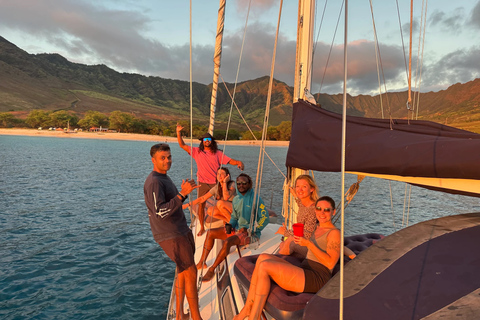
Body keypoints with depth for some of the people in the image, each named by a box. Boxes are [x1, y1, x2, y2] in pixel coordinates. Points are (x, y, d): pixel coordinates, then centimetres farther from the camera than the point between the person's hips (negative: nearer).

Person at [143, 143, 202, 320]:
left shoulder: (164, 178, 13)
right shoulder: (154, 182, -19)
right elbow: (160, 212, -27)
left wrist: (183, 192, 4)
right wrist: (182, 194, -30)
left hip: (181, 231, 10)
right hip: (171, 236, -10)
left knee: (182, 273, 16)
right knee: (191, 274, -3)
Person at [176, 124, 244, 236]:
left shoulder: (217, 153, 4)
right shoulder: (197, 151, 6)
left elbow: (230, 161, -1)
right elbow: (182, 145, 8)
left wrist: (238, 162, -21)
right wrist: (178, 132, -1)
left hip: (216, 183, 0)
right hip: (203, 183, 1)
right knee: (201, 205, 1)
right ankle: (202, 228, 17)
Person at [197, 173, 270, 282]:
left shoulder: (255, 199, -13)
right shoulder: (236, 199, 8)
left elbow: (265, 218, -16)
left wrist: (249, 229, -18)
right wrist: (230, 225, -3)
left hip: (249, 232, -8)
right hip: (236, 229, 8)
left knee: (228, 241, -32)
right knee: (210, 233, 1)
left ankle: (212, 270, -17)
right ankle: (202, 263, 8)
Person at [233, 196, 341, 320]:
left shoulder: (334, 232, -4)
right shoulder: (316, 228, 20)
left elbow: (330, 263, -14)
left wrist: (309, 244, -19)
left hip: (317, 278, -8)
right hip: (304, 272, 8)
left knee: (264, 266, -22)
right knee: (263, 257, -13)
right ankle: (248, 308, -13)